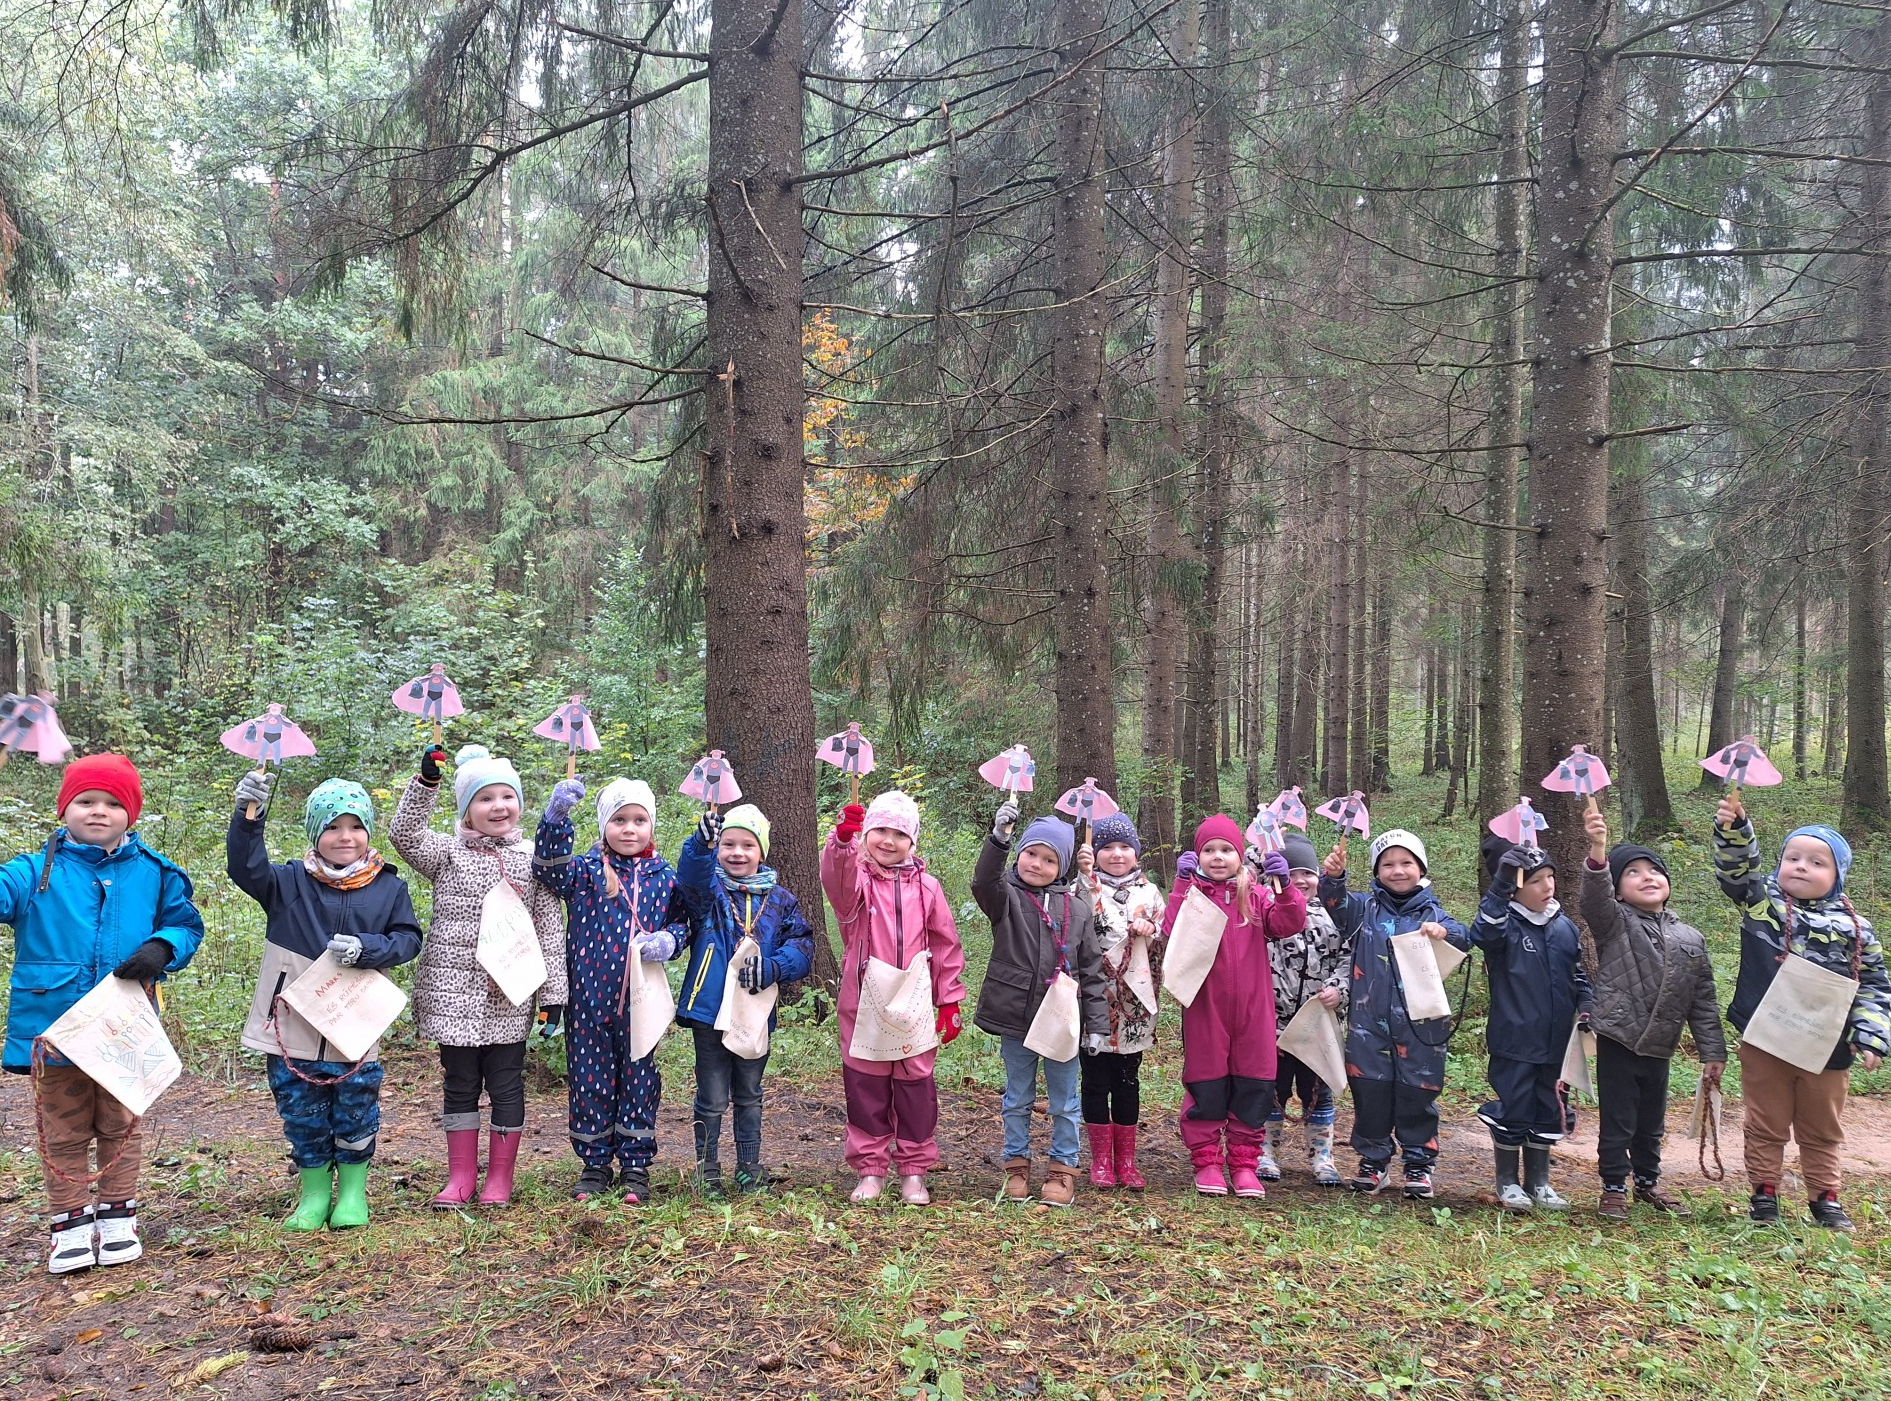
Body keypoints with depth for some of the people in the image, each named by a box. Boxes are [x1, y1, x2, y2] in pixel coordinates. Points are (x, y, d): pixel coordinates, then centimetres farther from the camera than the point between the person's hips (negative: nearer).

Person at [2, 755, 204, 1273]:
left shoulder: (155, 873, 2)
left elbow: (186, 924, 7)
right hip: (53, 1030, -1)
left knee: (121, 1127, 14)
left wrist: (161, 948, -12)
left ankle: (117, 1217, 28)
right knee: (63, 1133, 10)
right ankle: (71, 1225, 23)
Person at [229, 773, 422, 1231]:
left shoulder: (389, 887, 2)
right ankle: (314, 1192, 28)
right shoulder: (290, 883, 0)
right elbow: (246, 868, -15)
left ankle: (353, 1192, 26)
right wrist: (248, 815, -30)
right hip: (293, 1031, 1)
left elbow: (408, 939, 0)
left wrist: (366, 949, -18)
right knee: (302, 1119, 11)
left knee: (355, 1117, 9)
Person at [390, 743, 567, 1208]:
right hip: (454, 991, 0)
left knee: (506, 1086, 6)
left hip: (510, 997, 0)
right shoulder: (449, 854, 4)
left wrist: (553, 993, 0)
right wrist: (426, 781, -22)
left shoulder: (532, 859, 3)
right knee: (459, 1085, 10)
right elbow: (404, 833, -13)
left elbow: (550, 930, 3)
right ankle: (460, 1178, 21)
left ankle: (500, 1179, 18)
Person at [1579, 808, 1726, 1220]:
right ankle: (1614, 1187, 17)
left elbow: (1704, 1001, 10)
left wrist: (1713, 1051, 6)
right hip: (1618, 1042, -4)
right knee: (1617, 1122, 2)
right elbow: (1594, 898, -29)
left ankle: (1647, 1182, 36)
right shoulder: (1614, 923, -6)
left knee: (1651, 1123, 18)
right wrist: (1598, 852, -47)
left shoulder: (1690, 939, 7)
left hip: (1660, 1047, 5)